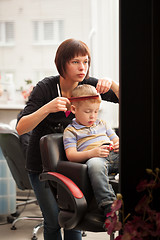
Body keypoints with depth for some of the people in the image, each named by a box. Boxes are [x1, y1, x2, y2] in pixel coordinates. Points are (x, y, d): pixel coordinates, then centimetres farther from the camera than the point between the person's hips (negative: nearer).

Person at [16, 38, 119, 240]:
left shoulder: (87, 84, -8)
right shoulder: (45, 87, -19)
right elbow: (20, 128, -25)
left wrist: (111, 84, -27)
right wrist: (48, 108, -40)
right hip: (42, 163, -3)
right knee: (54, 220, -4)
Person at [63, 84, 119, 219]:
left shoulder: (102, 124, 30)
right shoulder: (71, 131, 11)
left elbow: (116, 139, 31)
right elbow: (71, 155, -1)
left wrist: (119, 144, 3)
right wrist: (91, 153, -19)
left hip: (113, 156, 5)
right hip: (94, 158, -5)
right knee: (95, 164, -43)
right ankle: (108, 204, -45)